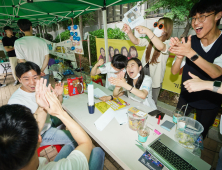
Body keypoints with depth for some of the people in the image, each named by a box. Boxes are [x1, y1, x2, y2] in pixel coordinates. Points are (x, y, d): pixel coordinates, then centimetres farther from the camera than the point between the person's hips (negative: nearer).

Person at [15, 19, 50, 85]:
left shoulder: (18, 42, -7)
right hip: (44, 73, 2)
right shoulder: (41, 41, -2)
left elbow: (22, 61, -12)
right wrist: (42, 70, -8)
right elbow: (47, 57, -6)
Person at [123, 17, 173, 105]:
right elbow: (136, 41, -7)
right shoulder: (150, 40, 6)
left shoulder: (168, 43, -10)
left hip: (155, 78, -4)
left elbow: (161, 46, -35)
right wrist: (129, 32, -27)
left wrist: (147, 31, -42)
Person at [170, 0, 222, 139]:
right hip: (186, 96, 1)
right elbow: (174, 71, -13)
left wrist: (190, 53, -44)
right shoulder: (189, 41, -13)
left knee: (200, 135, 18)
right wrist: (180, 56, -34)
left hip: (210, 101, -1)